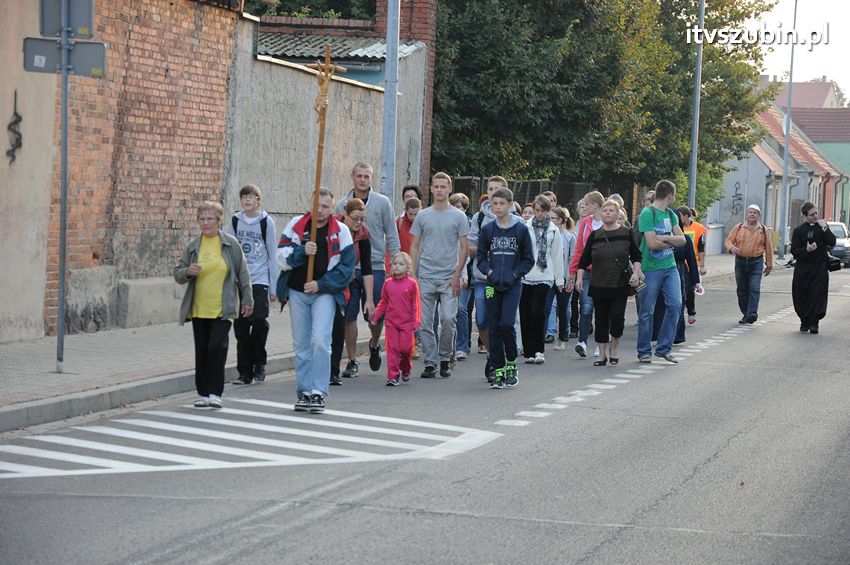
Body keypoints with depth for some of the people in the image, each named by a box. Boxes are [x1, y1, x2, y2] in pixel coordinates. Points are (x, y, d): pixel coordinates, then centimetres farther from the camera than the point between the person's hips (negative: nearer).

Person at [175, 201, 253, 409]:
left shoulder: (230, 244, 1)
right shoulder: (192, 247, 6)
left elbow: (242, 273, 6)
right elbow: (177, 274, 10)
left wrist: (247, 299, 6)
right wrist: (187, 272, -13)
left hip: (222, 309, -3)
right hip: (199, 309, 3)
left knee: (217, 347, -15)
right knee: (201, 351, 7)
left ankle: (215, 393, -9)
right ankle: (203, 393, 17)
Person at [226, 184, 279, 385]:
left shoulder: (266, 222, 1)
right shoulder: (235, 221, 7)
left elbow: (272, 255, 3)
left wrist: (274, 287, 2)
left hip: (259, 280, -3)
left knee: (259, 321, -16)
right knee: (241, 327, 2)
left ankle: (258, 363, 3)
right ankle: (245, 371, 10)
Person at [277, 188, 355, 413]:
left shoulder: (341, 231, 0)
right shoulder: (296, 225, 4)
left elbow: (346, 267, -2)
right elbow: (282, 257, -2)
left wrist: (321, 285, -11)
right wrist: (302, 251, -20)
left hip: (325, 293, -2)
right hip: (297, 292, 2)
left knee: (320, 341, -14)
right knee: (301, 344, 6)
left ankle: (318, 392, -10)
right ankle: (304, 391, 14)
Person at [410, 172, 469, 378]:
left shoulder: (458, 217, 2)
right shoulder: (423, 216, 8)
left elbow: (464, 248, 1)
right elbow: (414, 247, 11)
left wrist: (457, 276, -7)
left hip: (448, 278, -2)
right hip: (425, 277, 2)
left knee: (448, 319, -10)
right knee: (425, 323, 1)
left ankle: (445, 359, 8)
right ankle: (430, 363, 8)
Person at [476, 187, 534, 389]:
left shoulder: (521, 229, 0)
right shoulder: (487, 230, 5)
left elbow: (529, 259, 5)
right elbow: (480, 256, 12)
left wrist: (514, 274, -8)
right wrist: (489, 271, -5)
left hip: (513, 285, -3)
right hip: (493, 285, 3)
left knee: (507, 323, -15)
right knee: (494, 327, 1)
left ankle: (512, 363, 6)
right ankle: (498, 371, 8)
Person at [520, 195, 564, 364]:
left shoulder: (553, 231, 9)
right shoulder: (526, 228, 3)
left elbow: (557, 255, 14)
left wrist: (559, 279, 15)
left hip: (544, 276, 0)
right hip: (525, 276, 0)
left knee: (537, 312, -13)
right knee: (525, 314, 2)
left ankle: (538, 350, -4)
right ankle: (529, 351, 11)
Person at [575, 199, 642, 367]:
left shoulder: (626, 233, 2)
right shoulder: (595, 235, 5)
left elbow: (636, 256, 6)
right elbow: (584, 259, 7)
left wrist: (636, 272, -7)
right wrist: (579, 277, -2)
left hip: (620, 285, -2)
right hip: (598, 286, 2)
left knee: (617, 317, -10)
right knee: (601, 320, 5)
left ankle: (614, 348, 14)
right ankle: (602, 354, 14)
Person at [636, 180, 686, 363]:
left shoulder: (670, 214, 13)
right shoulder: (647, 213, -11)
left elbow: (682, 240, 5)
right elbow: (652, 243, -18)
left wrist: (664, 238, -11)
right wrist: (671, 242, -3)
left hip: (670, 267, 6)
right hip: (651, 269, -6)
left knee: (675, 305, -2)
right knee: (647, 312, 1)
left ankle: (664, 348, 8)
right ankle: (644, 351, 12)